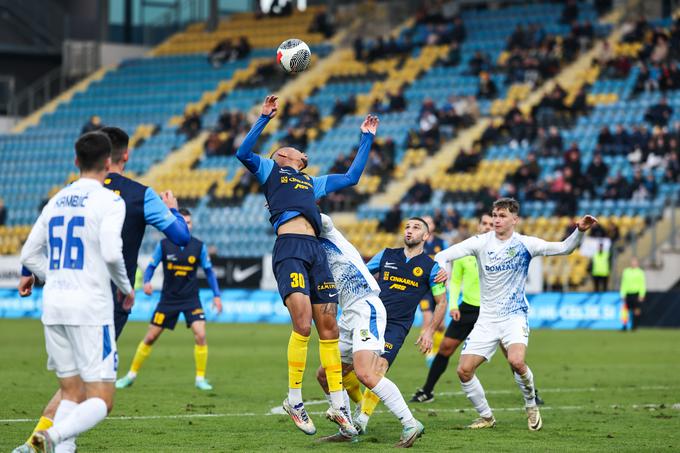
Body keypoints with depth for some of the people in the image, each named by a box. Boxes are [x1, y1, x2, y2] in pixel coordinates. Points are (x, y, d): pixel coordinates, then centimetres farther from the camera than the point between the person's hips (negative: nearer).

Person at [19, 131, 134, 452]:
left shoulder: (56, 201, 13)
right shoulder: (109, 201, -6)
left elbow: (29, 255, 15)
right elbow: (111, 253, -18)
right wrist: (126, 289, -1)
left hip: (53, 306, 6)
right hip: (91, 308, -6)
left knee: (72, 395, 12)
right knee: (101, 401, -3)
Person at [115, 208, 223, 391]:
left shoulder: (199, 246, -5)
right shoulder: (164, 245, -7)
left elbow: (209, 271, 5)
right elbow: (151, 266, 0)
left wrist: (216, 295, -1)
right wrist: (146, 282, -20)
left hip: (191, 299, 0)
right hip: (168, 298, 0)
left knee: (200, 335, -17)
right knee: (150, 337, 2)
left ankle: (200, 378, -4)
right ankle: (131, 375, 18)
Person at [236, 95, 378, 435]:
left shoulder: (313, 182, 35)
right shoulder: (270, 170, 20)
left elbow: (352, 177, 39)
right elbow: (243, 153, 2)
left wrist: (367, 138, 40)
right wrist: (265, 118, 0)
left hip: (316, 251, 6)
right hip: (289, 246, -6)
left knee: (328, 327, 1)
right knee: (303, 322, -20)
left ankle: (338, 407, 5)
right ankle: (294, 401, -9)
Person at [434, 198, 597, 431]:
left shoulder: (524, 244, -4)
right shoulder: (481, 242, -1)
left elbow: (564, 248, -6)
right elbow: (443, 256, -6)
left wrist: (579, 231, -25)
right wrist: (441, 268, -29)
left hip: (514, 315, -3)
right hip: (486, 318, 3)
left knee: (516, 361, -29)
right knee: (464, 370, -7)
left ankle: (531, 405, 0)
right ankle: (486, 417, 15)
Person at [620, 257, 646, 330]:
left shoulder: (640, 272, 2)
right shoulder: (626, 271, 14)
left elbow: (643, 285, -2)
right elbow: (624, 284, 17)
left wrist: (641, 295, -12)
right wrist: (623, 294, 11)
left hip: (637, 294, -3)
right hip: (628, 294, 3)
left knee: (637, 311, -5)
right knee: (626, 311, -2)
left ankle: (634, 327, 0)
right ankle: (625, 326, -1)